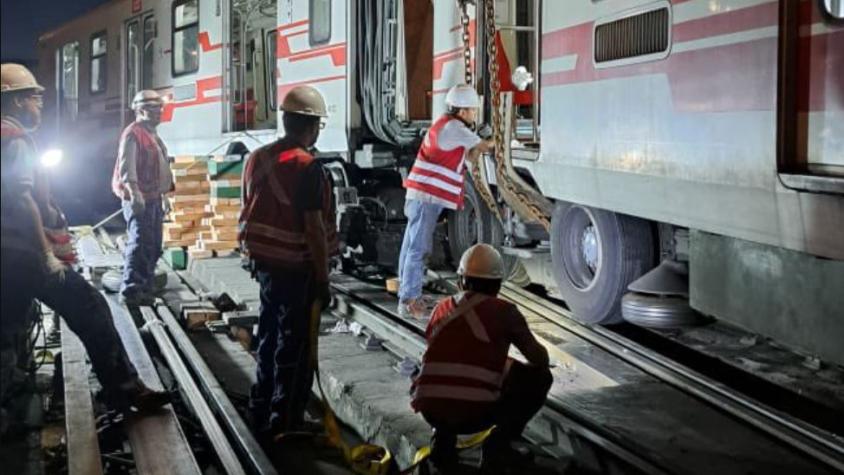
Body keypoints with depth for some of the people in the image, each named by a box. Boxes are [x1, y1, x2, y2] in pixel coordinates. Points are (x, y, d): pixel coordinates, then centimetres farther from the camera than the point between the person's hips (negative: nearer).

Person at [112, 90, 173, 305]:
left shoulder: (153, 135, 20)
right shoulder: (133, 134, -10)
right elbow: (126, 166, -21)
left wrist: (164, 195, 25)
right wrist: (134, 192, -32)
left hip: (154, 198, 10)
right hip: (138, 199, -10)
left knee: (153, 246, 11)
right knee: (139, 244, -14)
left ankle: (146, 289, 18)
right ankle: (130, 290, -13)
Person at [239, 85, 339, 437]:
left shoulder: (258, 158, 5)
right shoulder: (307, 168, -19)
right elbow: (314, 229, -20)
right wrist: (323, 279, -14)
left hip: (264, 261, 8)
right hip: (297, 268, -8)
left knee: (270, 335, 19)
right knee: (295, 345, 3)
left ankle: (262, 409, 30)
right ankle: (285, 422, 10)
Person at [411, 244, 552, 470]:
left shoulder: (442, 308, 15)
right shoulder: (503, 311, 3)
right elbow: (540, 359, 7)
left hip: (430, 410, 4)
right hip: (476, 411, -4)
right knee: (539, 376, 18)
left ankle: (444, 437, 14)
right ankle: (499, 443, 8)